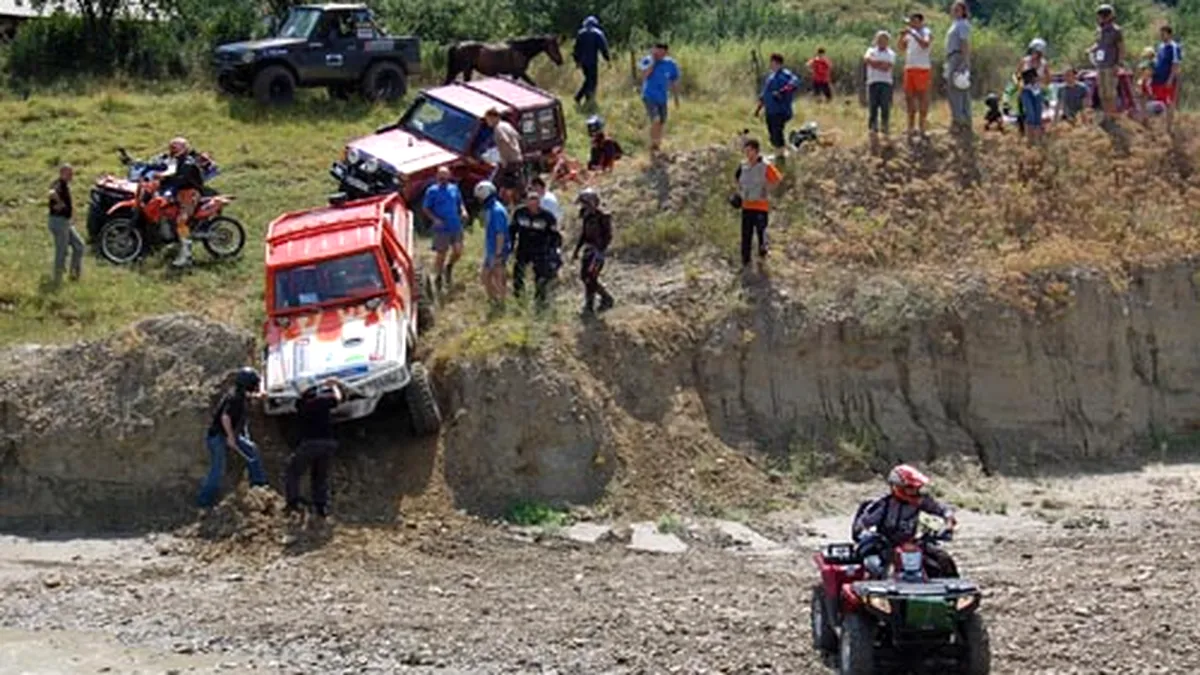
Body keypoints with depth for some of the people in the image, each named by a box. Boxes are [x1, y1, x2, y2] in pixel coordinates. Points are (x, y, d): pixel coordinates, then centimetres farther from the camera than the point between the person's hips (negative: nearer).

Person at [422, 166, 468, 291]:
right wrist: (435, 219, -18)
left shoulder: (454, 188, 8)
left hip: (456, 227, 4)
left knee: (458, 252, 0)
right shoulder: (432, 191, -6)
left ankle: (449, 267, 30)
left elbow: (460, 202, 20)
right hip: (442, 228, -4)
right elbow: (425, 208, -4)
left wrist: (463, 211, -2)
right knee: (441, 254, 3)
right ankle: (439, 277, 21)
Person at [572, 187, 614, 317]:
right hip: (588, 249, 9)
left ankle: (589, 307, 1)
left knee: (590, 278, -10)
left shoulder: (602, 217, -15)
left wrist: (600, 252, -24)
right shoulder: (586, 216, 10)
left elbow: (608, 236, -18)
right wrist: (577, 250, 18)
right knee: (584, 276, 10)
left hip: (598, 250, -9)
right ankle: (606, 298, 22)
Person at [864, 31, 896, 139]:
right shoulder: (871, 51, 17)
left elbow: (887, 67, -5)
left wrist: (874, 63, -3)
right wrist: (881, 63, -10)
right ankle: (873, 128, -1)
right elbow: (866, 58, -6)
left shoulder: (891, 54, 11)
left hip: (886, 82, -1)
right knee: (873, 106, -3)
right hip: (872, 82, 1)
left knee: (885, 107, -7)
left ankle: (885, 129, -4)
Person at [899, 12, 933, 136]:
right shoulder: (910, 34, 18)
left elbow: (925, 44, -21)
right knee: (909, 97, 6)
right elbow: (902, 47, 13)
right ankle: (911, 127, 12)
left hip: (922, 69, -7)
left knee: (922, 97, -6)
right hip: (909, 68, 7)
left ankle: (922, 128, -6)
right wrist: (902, 35, -1)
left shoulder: (927, 33, -2)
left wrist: (913, 34, -22)